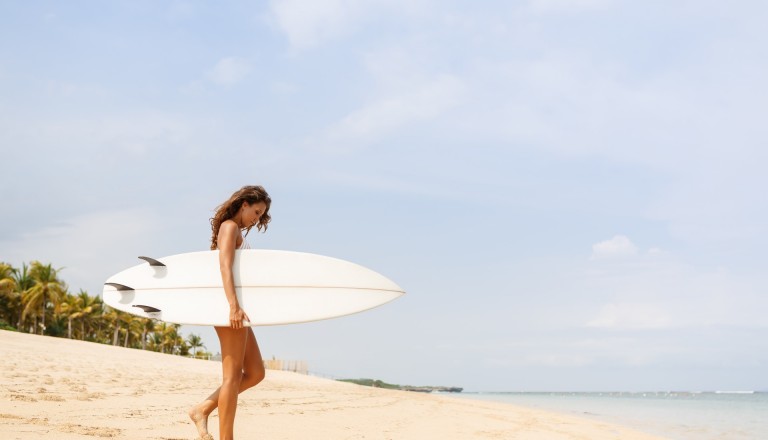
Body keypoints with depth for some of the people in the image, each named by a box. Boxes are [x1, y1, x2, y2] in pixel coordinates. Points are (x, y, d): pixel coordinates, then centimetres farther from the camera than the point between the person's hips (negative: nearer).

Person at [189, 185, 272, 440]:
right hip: (229, 309, -10)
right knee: (233, 376, -7)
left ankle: (203, 410, 11)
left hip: (235, 310, 10)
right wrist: (234, 306, -31)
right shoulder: (229, 227, -7)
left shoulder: (237, 232, 22)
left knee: (255, 373, 10)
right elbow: (225, 267, -20)